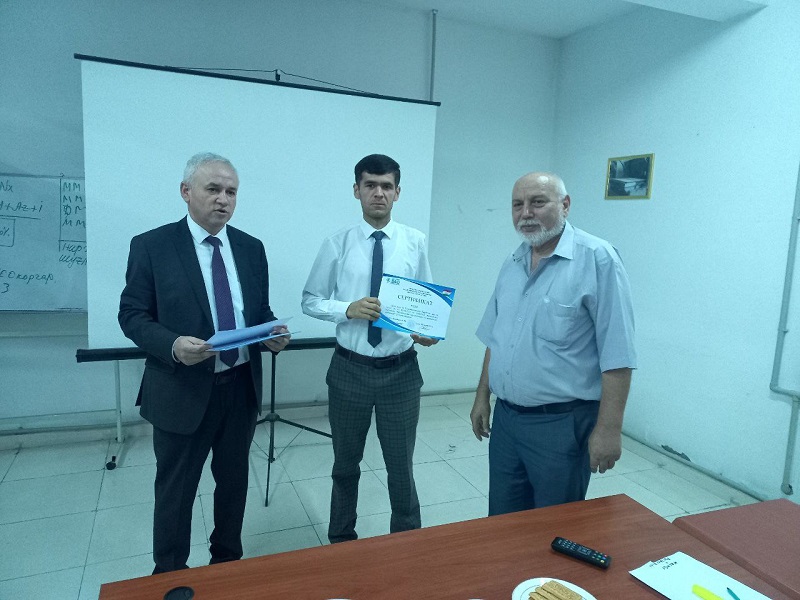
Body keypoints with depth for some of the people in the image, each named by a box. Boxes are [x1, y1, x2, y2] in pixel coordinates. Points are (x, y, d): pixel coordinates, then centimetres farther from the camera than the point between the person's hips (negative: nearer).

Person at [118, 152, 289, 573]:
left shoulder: (251, 248, 4)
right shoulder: (151, 246, -8)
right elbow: (132, 315, -7)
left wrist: (274, 335, -12)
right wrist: (173, 345, -25)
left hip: (241, 387, 4)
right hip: (182, 390, -4)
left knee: (234, 481, 19)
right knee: (175, 491, 12)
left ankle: (227, 562, 41)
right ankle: (169, 575, 35)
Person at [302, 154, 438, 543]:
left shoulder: (415, 242, -1)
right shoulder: (337, 244, -5)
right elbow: (310, 300, 0)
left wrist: (429, 330, -16)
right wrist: (348, 309, -18)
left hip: (401, 370, 0)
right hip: (350, 368, 0)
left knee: (401, 464, 12)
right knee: (346, 462, 18)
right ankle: (342, 539, 42)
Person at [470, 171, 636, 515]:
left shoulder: (597, 259, -14)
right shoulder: (512, 264, 8)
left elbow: (617, 355, -16)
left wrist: (609, 428, -17)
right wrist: (482, 397, 14)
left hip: (561, 424, -6)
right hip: (505, 418, 6)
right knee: (502, 525, 19)